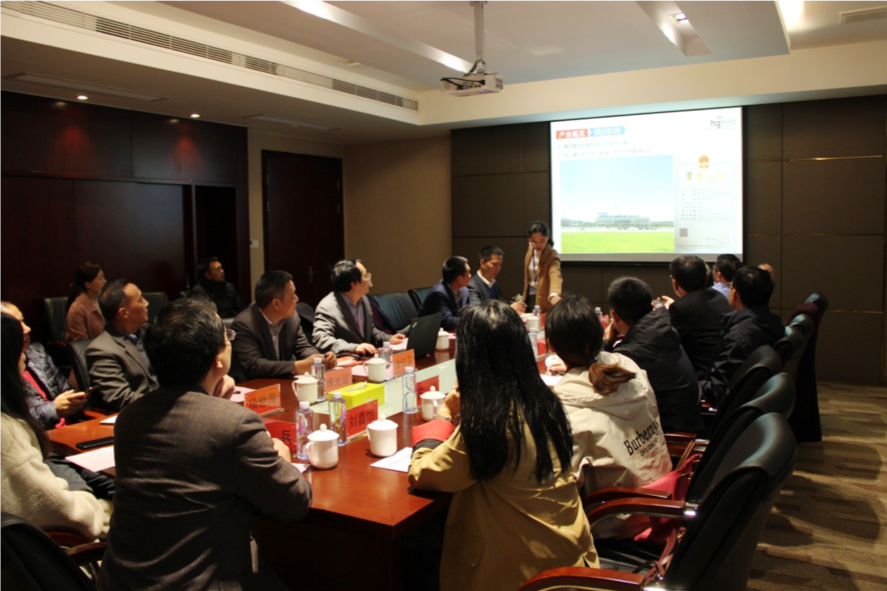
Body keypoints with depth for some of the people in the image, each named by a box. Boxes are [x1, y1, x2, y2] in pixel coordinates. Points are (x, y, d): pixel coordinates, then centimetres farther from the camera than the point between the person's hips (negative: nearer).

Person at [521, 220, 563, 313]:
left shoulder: (552, 256, -21)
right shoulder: (530, 250, -1)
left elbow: (555, 275, -41)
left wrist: (554, 295, -60)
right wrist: (524, 297, 12)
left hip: (543, 301, -6)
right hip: (529, 298, 6)